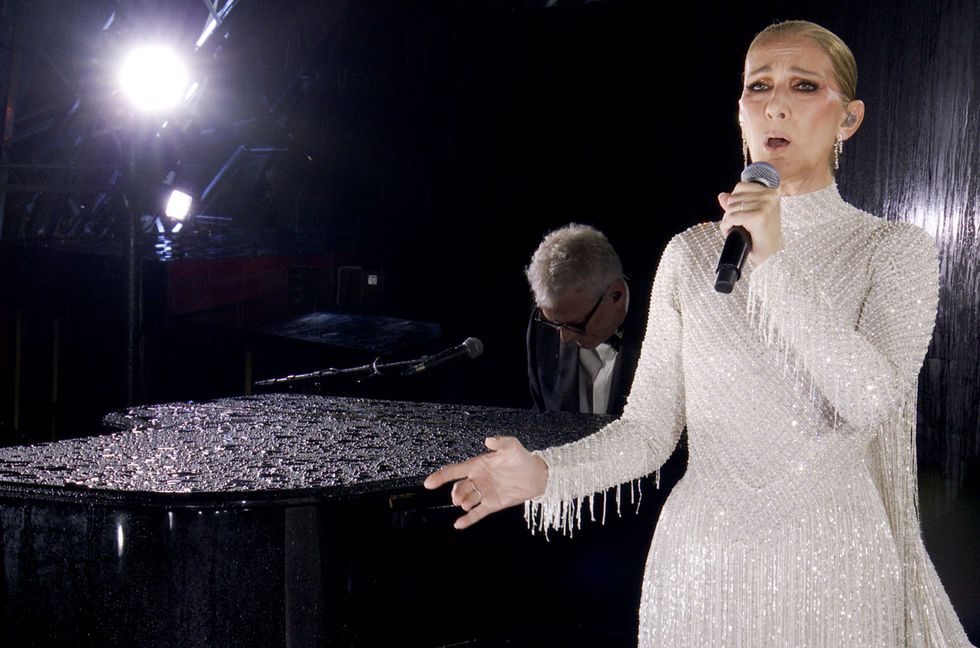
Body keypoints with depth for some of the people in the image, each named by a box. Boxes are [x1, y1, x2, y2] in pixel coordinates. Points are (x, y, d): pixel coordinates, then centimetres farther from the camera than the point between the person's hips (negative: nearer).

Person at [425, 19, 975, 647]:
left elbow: (873, 400, -18)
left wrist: (775, 262, -20)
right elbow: (649, 428, 1)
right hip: (702, 566, 2)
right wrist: (545, 472, -17)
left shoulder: (896, 250, -2)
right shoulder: (691, 253, 3)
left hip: (831, 570, -2)